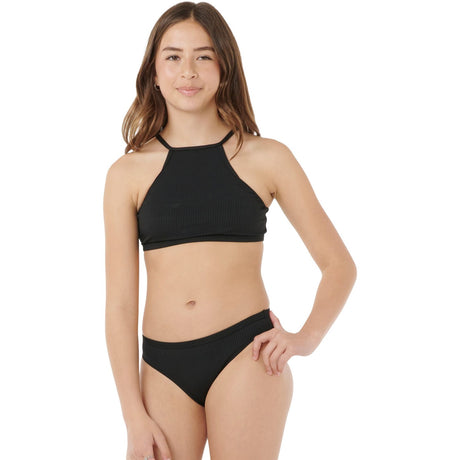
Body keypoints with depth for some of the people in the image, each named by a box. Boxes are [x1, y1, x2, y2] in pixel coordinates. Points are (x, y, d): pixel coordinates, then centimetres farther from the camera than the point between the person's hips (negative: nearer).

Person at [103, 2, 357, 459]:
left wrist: (306, 337, -9)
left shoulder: (266, 159, 2)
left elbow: (339, 265, 8)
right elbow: (119, 302, 3)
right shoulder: (128, 173, 4)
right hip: (162, 367, 2)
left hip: (244, 358, -1)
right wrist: (134, 417, -2)